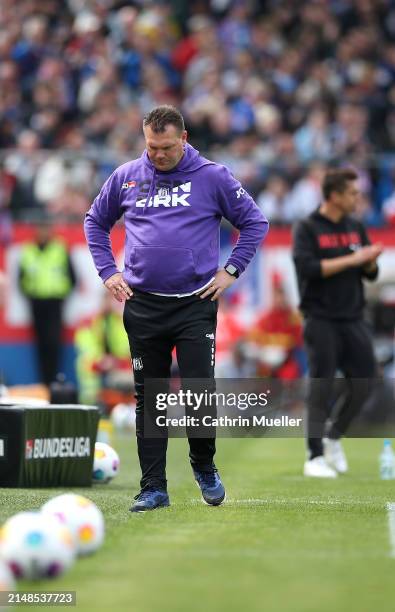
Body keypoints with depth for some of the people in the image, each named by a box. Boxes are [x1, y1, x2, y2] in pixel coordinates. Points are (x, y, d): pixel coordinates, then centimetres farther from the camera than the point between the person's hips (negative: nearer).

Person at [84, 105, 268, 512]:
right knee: (148, 398, 5)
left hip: (195, 305, -2)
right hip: (143, 306, 2)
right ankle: (153, 488, 11)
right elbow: (95, 221, 19)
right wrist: (107, 272, 8)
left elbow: (255, 222, 6)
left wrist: (230, 271, -1)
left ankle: (204, 466, 19)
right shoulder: (126, 177, 5)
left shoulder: (212, 177, -1)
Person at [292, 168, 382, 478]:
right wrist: (352, 259, -17)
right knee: (322, 385, -6)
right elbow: (308, 268, -18)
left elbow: (370, 274, 13)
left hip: (353, 318, 5)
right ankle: (315, 456, -1)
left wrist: (371, 260, -9)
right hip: (322, 320, -5)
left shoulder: (356, 228, 12)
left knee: (364, 383, 2)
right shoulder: (307, 229, -5)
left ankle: (333, 438, 22)